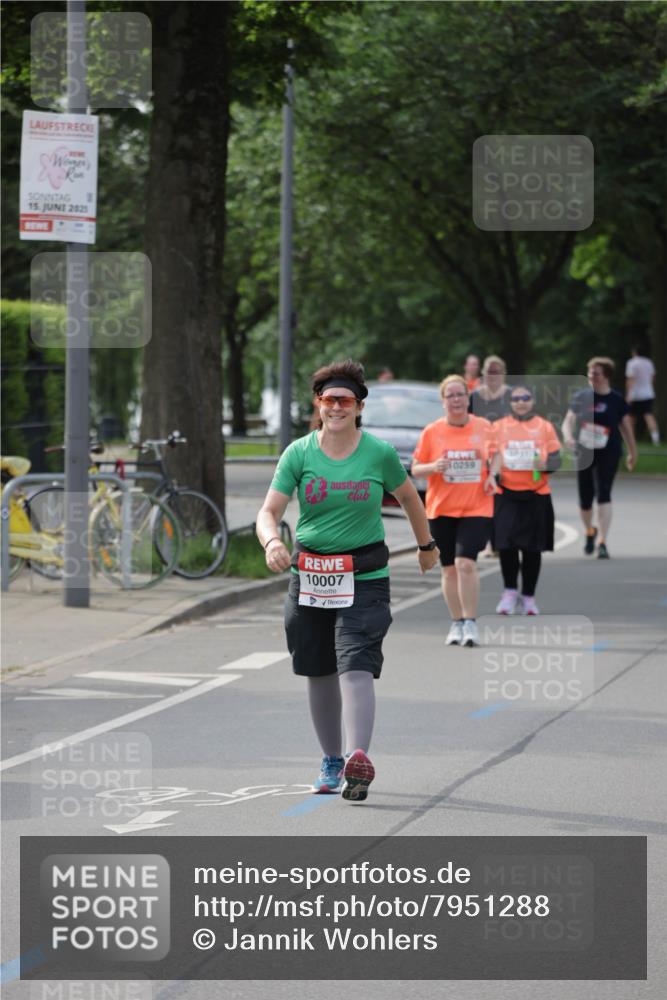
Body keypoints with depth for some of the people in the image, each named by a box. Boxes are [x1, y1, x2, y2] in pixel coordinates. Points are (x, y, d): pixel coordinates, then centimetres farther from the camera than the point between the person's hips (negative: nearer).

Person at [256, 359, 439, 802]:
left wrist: (427, 545, 27)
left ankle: (359, 759, -30)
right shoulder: (299, 453, -1)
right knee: (319, 673, 12)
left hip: (364, 579, -3)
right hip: (309, 577, 3)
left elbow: (410, 498, 15)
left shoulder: (380, 454, -3)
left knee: (356, 667, -18)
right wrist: (272, 541, -28)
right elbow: (269, 511, -6)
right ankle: (332, 762, 27)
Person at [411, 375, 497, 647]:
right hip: (441, 509, 1)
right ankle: (456, 624, 19)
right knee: (449, 569, 7)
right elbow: (415, 470, 4)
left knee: (466, 563, -16)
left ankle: (471, 623, -9)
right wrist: (433, 467, -17)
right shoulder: (432, 431, 0)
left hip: (476, 508, -1)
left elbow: (493, 456, 18)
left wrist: (492, 476, -1)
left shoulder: (484, 427, 2)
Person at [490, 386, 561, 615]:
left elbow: (556, 459, 5)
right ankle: (510, 591, 6)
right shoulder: (499, 427, 7)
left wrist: (545, 464, -16)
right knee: (506, 544, -11)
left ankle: (528, 597, 16)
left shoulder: (545, 427, 7)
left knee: (532, 548, 4)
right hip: (507, 495, 0)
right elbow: (491, 456, 6)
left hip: (536, 495, 1)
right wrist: (492, 475, -12)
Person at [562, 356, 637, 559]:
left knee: (603, 494, -16)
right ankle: (589, 531, 39)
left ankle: (602, 542, -14)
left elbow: (626, 427, 8)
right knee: (585, 499, 8)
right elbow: (568, 421, 0)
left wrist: (632, 453, 13)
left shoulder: (617, 400, -1)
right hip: (584, 453, 2)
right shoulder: (581, 397, 2)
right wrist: (568, 436, -21)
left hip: (608, 453, -2)